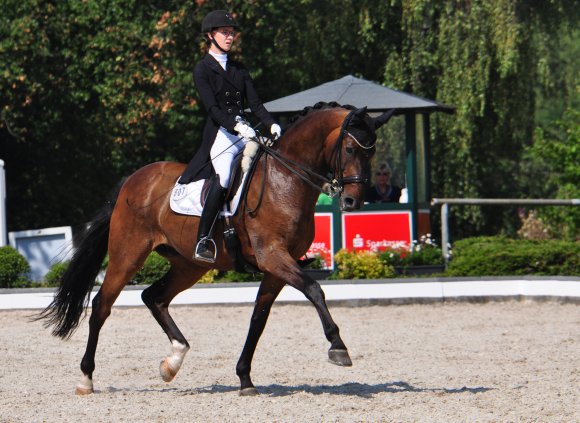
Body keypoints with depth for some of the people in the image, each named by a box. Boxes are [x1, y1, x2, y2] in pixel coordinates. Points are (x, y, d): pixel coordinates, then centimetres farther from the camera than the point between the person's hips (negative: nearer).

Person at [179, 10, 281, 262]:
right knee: (222, 178, -30)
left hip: (244, 133, 7)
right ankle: (203, 241, -28)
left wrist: (271, 125, -6)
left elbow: (254, 103, 13)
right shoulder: (202, 70, 2)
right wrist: (236, 126, -26)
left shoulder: (239, 69, 20)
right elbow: (212, 108, -10)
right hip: (221, 134, -7)